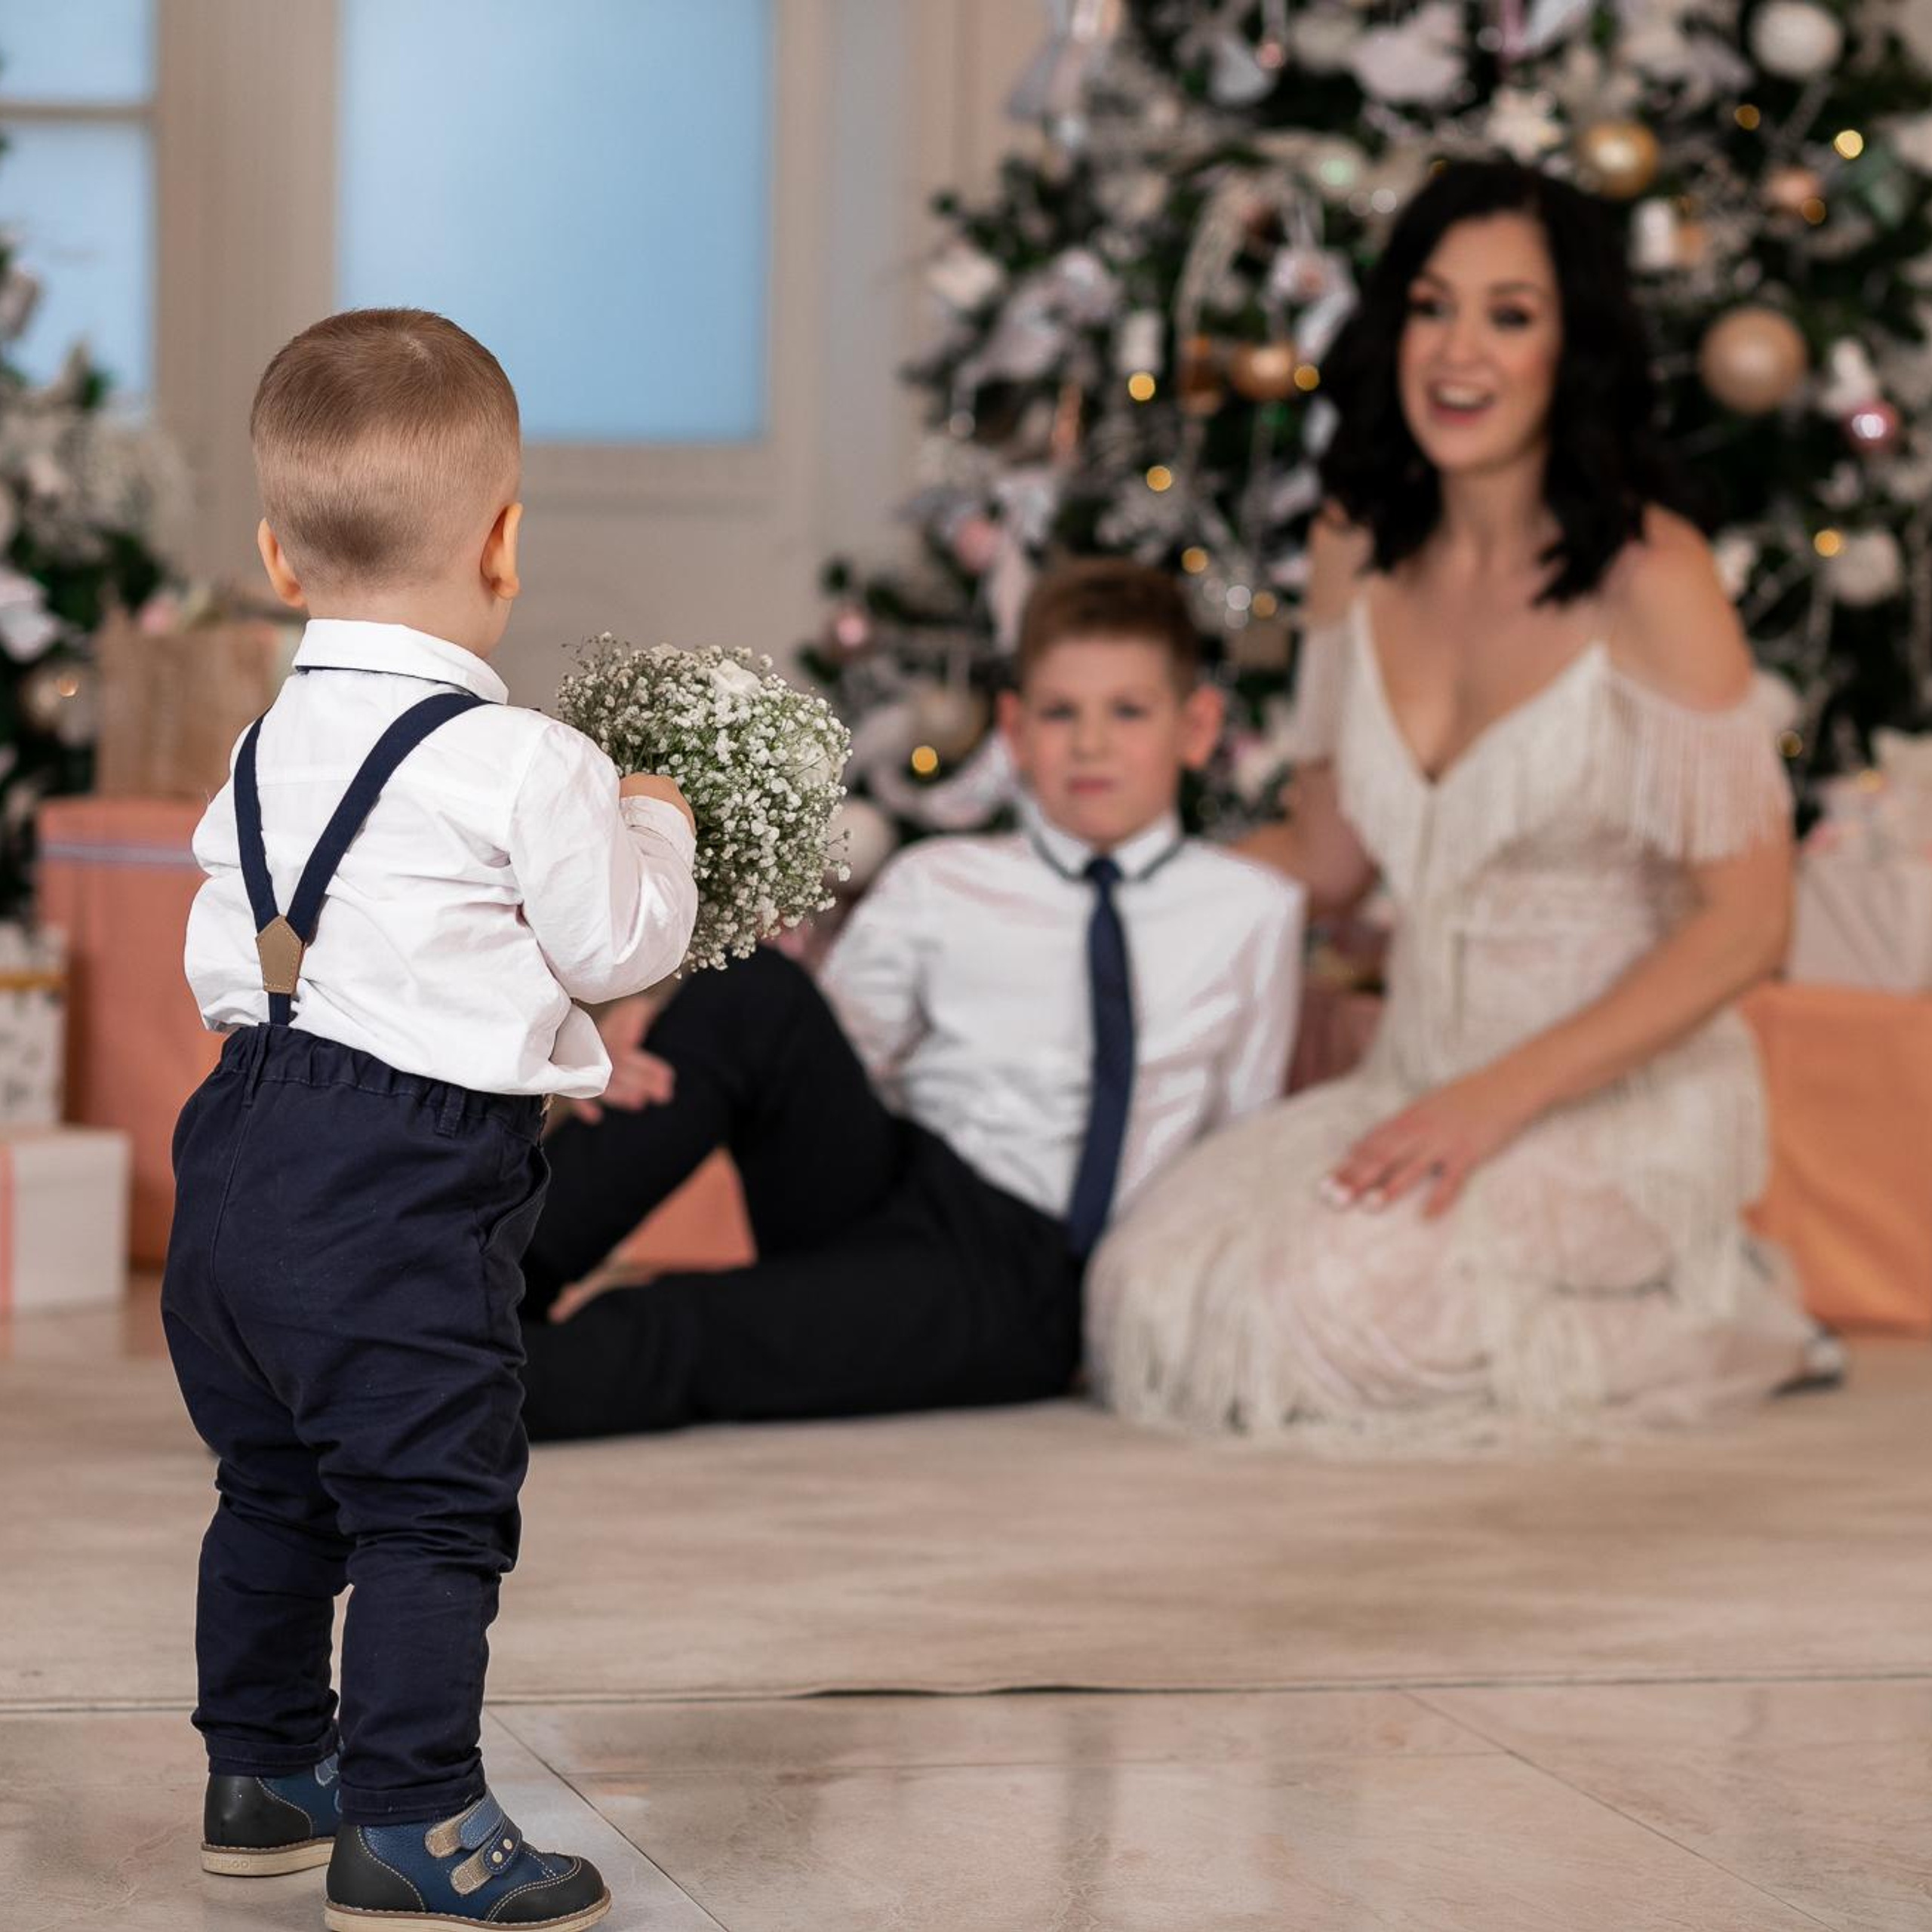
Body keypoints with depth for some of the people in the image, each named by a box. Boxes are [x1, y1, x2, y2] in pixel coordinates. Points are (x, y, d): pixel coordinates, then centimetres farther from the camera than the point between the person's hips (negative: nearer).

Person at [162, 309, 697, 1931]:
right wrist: (651, 826, 13)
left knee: (274, 1485, 20)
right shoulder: (523, 766, -13)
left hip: (244, 1144, 8)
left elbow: (220, 961, 14)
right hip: (405, 1188, -8)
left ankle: (263, 1770, 33)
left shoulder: (267, 752, 9)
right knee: (432, 1500, -2)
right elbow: (617, 949, -5)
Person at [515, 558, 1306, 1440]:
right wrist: (646, 1055, -12)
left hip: (1025, 1280, -2)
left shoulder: (1251, 913, 14)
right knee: (751, 989, -27)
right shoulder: (938, 887, 16)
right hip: (886, 1192, 3)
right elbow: (836, 1054, 6)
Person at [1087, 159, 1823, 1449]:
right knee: (1156, 1282, -18)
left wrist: (1500, 1099, -19)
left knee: (1339, 1302, -29)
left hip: (1622, 1103, -6)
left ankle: (1694, 1319, -1)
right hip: (1417, 1079, 6)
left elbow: (1747, 921, -13)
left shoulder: (1647, 577, -14)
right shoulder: (1359, 555, 5)